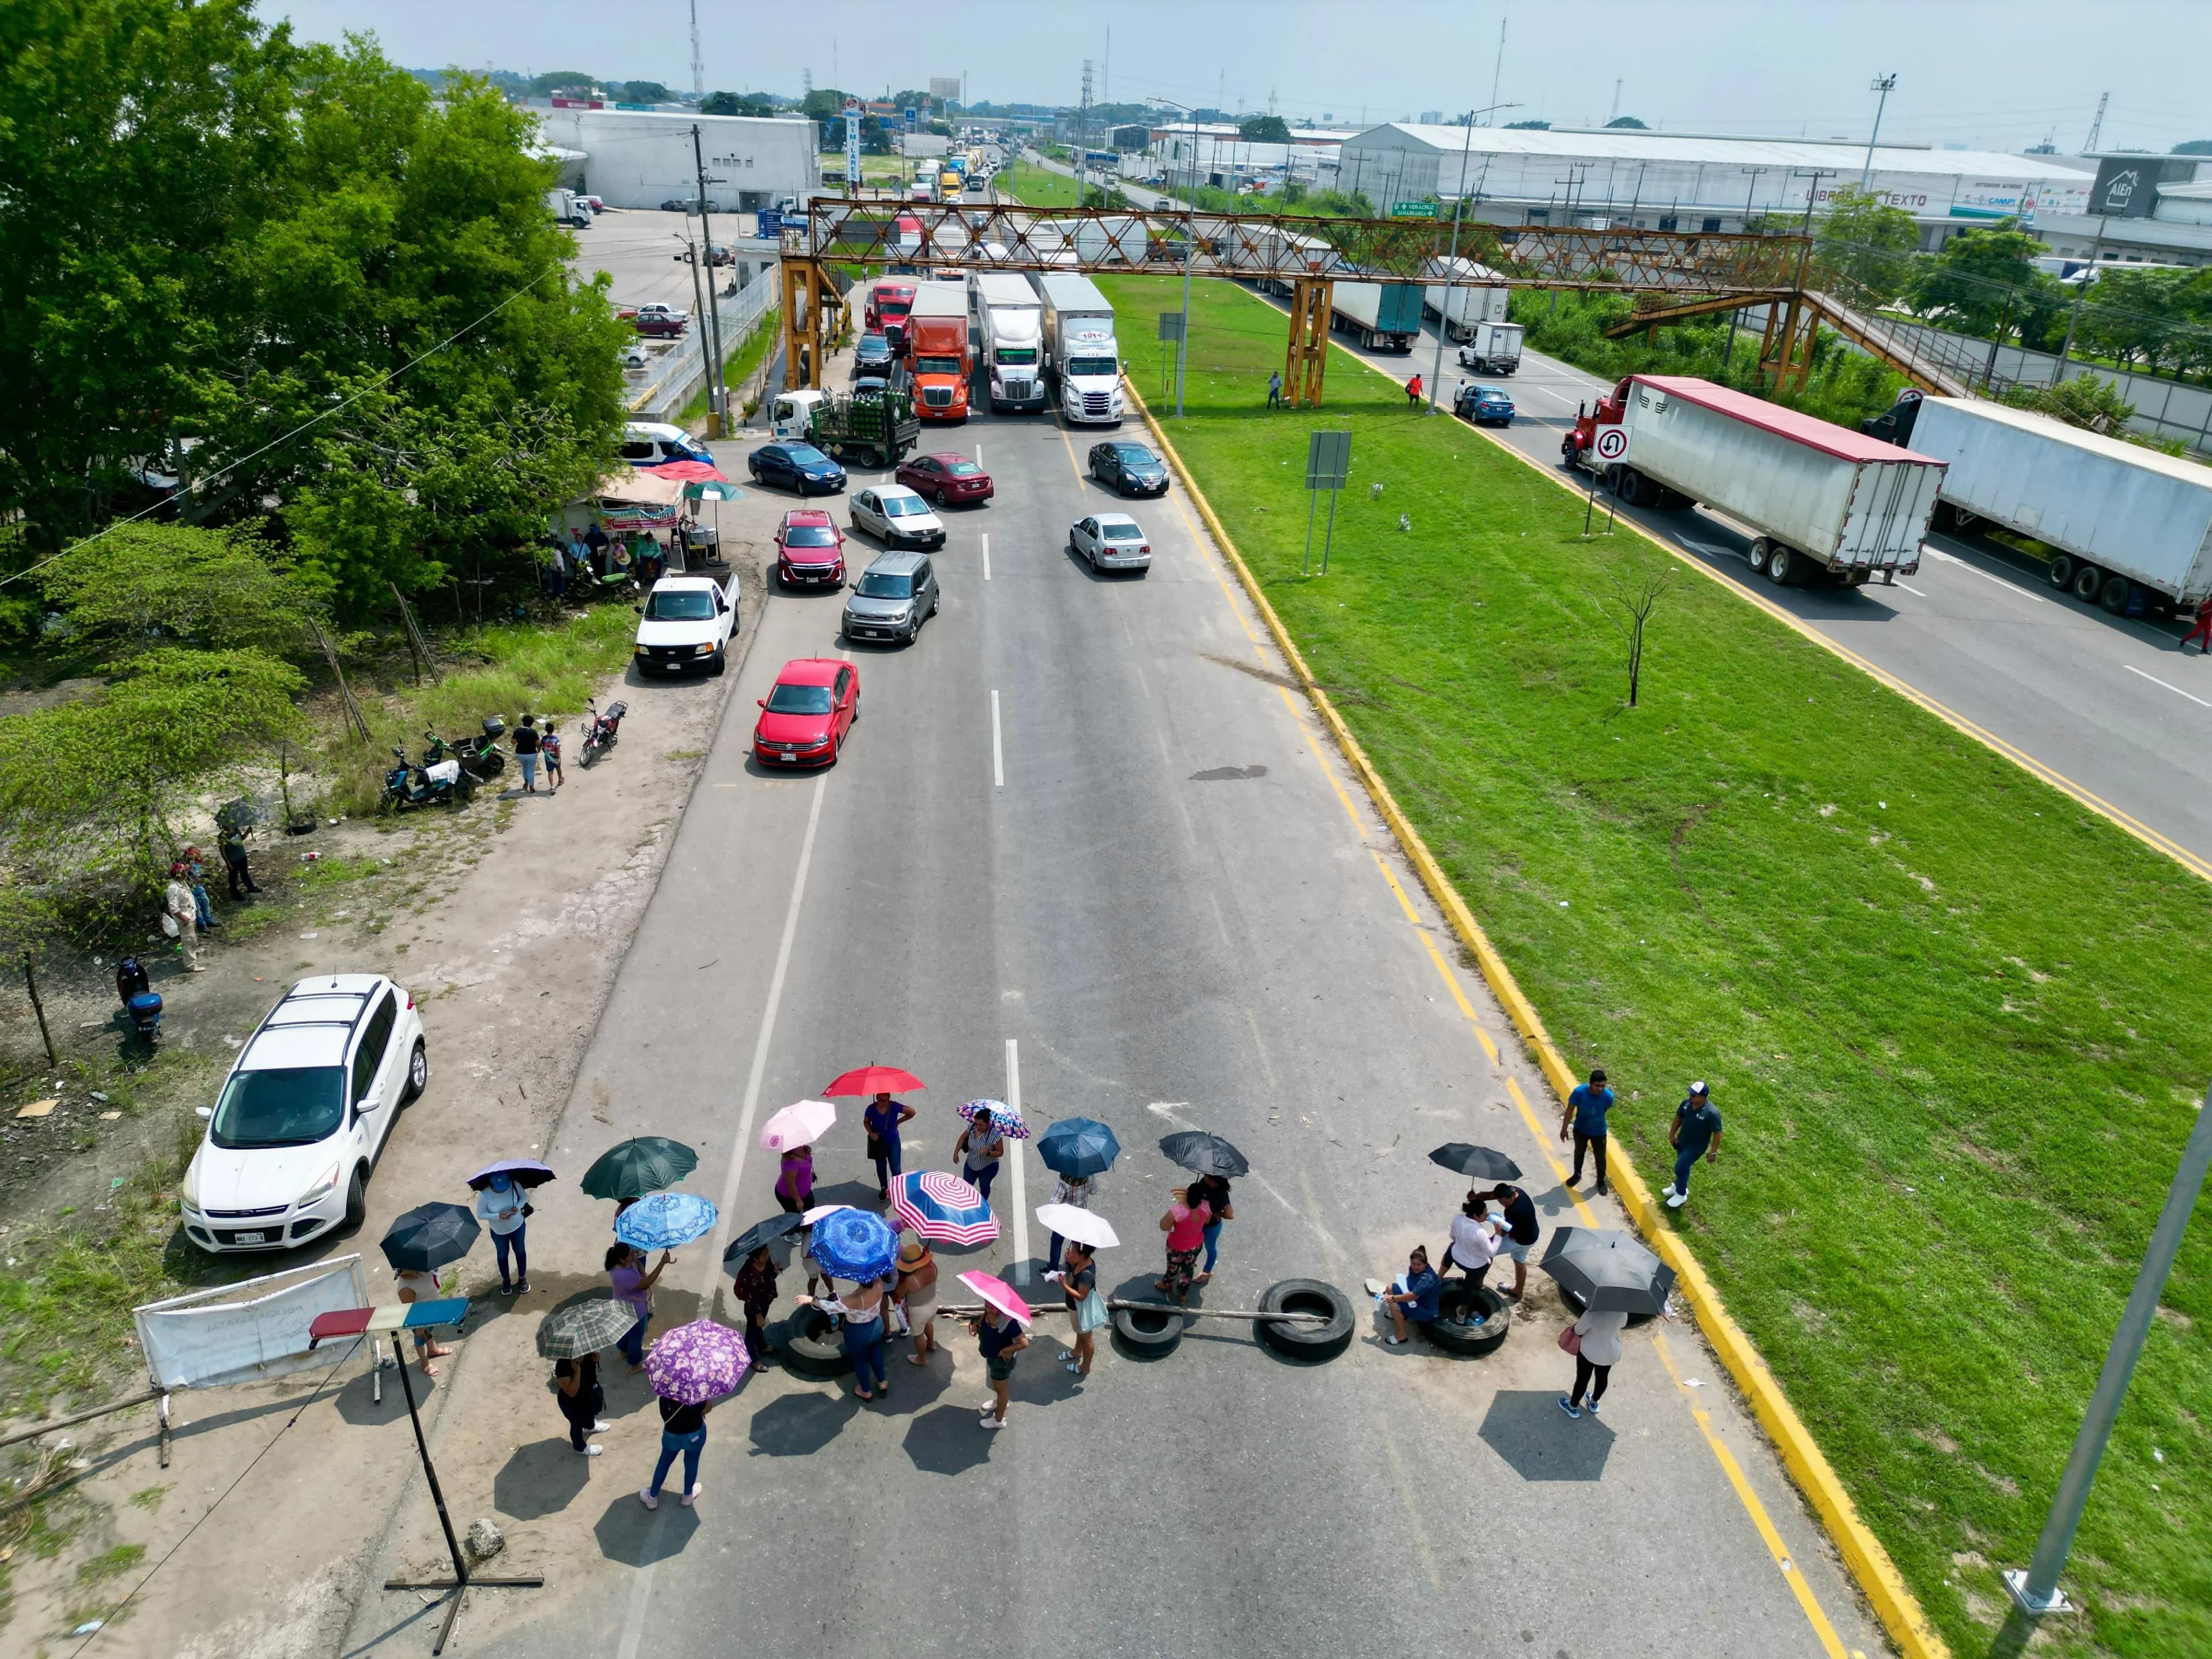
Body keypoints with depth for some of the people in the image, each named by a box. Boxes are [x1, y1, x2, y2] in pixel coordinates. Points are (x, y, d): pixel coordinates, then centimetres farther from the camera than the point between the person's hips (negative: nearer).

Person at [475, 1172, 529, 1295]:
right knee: (502, 1255, 21)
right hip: (499, 1231, -1)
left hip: (517, 1226, 1)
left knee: (520, 1251, 21)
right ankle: (506, 1281, 47)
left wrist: (518, 1207, -29)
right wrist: (498, 1216, -34)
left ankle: (522, 1278, 46)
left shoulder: (515, 1185, -26)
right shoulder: (484, 1195, -30)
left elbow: (524, 1198, -8)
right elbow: (480, 1215, -19)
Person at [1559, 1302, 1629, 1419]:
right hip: (1611, 1352, 4)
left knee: (1583, 1379, 18)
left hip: (1590, 1352, -4)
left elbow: (1578, 1331, -16)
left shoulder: (1591, 1314, -34)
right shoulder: (1622, 1312, -21)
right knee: (1602, 1378, 28)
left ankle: (1573, 1407, 38)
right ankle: (1594, 1403, 52)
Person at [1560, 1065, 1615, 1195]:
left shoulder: (1608, 1096, -29)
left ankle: (1601, 1180, 46)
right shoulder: (1579, 1092, -30)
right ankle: (1577, 1175, 51)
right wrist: (1564, 1129, -8)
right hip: (1580, 1130, 0)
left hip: (1599, 1132, 0)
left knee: (1600, 1158, 19)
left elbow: (1604, 1111, -6)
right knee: (1579, 1153, 25)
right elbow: (1570, 1110, -15)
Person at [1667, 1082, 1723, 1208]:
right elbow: (1679, 1117, 7)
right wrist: (1672, 1134, 11)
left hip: (1696, 1147, -6)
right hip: (1682, 1141, 6)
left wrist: (1713, 1152, -16)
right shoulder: (1686, 1103, -12)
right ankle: (1680, 1187, 48)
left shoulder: (1712, 1113, -30)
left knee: (1680, 1168, -6)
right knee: (1683, 1166, 24)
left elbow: (1717, 1133, -20)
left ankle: (1681, 1195, 17)